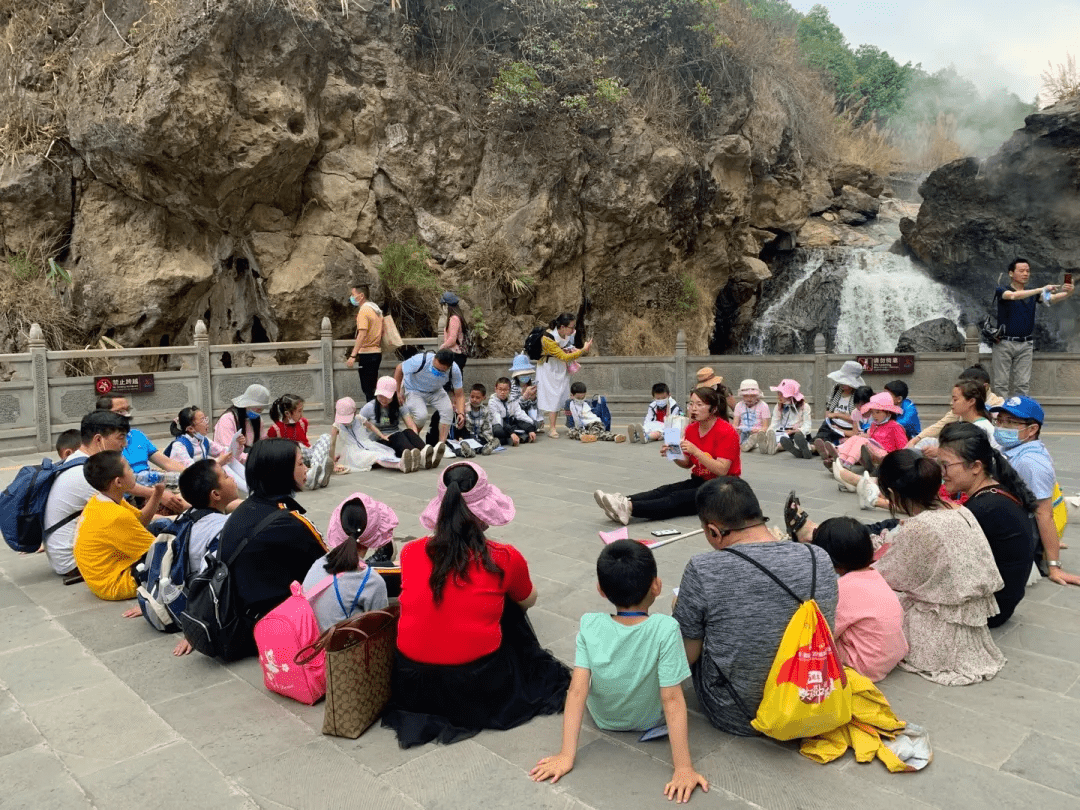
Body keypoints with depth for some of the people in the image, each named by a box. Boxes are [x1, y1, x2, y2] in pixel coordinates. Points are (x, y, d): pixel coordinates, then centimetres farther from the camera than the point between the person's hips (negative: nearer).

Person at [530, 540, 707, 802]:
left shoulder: (589, 625, -26)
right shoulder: (665, 628, -32)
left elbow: (577, 691, -25)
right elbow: (672, 700, -31)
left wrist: (567, 756, -21)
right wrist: (683, 768, -26)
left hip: (603, 719, 2)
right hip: (650, 721, -1)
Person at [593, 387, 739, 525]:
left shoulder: (726, 432, -15)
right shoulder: (692, 429, 6)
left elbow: (722, 470, -22)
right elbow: (687, 464, 14)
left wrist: (695, 451, -30)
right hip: (699, 481, 7)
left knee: (677, 498, -28)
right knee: (664, 490, -20)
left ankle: (629, 507, -48)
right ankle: (623, 501, -41)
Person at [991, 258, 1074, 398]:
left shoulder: (1033, 294, 11)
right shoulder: (1002, 291, -2)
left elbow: (1052, 298, -7)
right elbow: (1014, 295, -24)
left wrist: (1067, 293, -29)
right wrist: (1041, 289, -33)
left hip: (1025, 345, 4)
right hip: (1004, 343, -4)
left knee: (1023, 384, 3)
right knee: (1002, 384, -2)